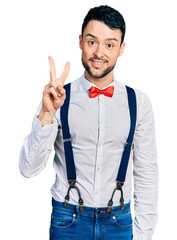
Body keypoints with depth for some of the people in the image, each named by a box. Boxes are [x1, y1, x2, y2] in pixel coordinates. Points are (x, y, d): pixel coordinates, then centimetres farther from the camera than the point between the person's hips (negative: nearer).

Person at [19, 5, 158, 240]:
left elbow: (146, 175, 2)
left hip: (119, 221, 1)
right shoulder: (59, 98, -6)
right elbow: (28, 168, -12)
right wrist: (47, 114, -24)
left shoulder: (139, 103, -2)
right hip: (68, 221, -1)